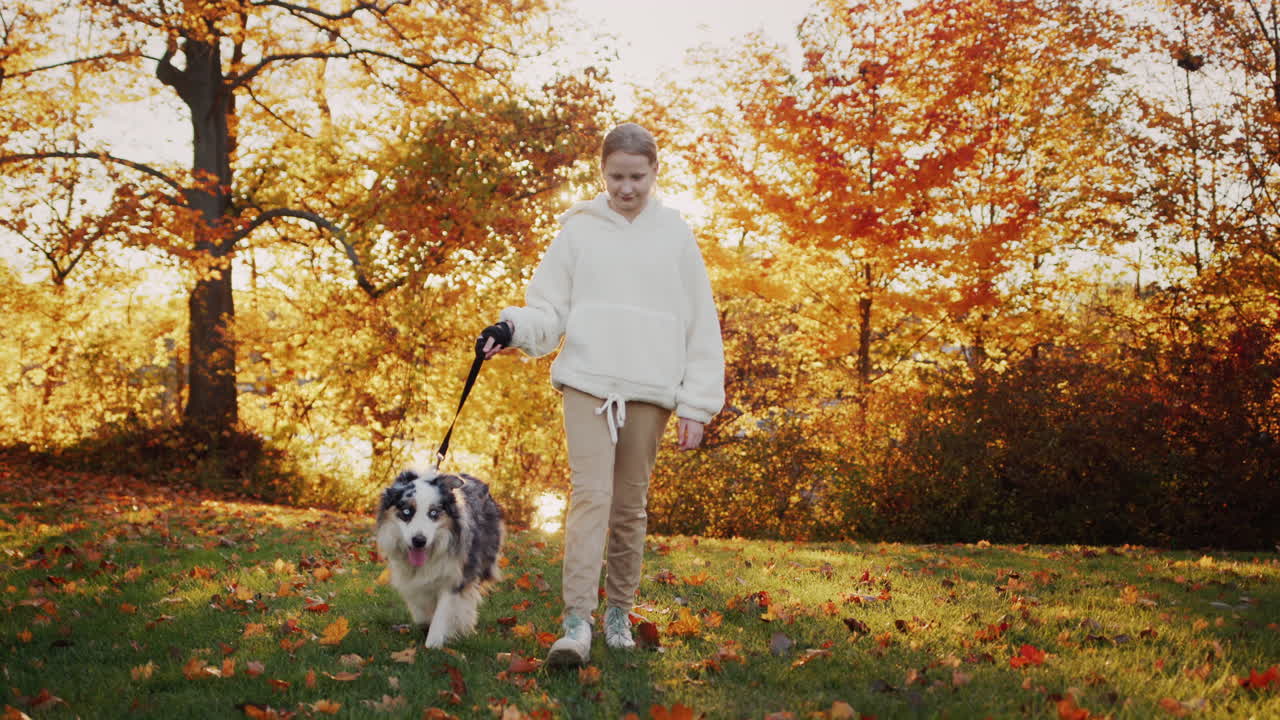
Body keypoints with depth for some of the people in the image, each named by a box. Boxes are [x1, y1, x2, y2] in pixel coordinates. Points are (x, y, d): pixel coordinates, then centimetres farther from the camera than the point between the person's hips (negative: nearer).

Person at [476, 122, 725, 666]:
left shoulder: (675, 235, 7)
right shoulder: (579, 229, 7)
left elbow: (701, 326, 7)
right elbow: (549, 310, 8)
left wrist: (697, 406, 1)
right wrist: (512, 327, -15)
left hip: (650, 390, 1)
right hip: (587, 382, -1)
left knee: (630, 504, 7)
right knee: (591, 495, -13)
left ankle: (619, 612, 20)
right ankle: (577, 621, -14)